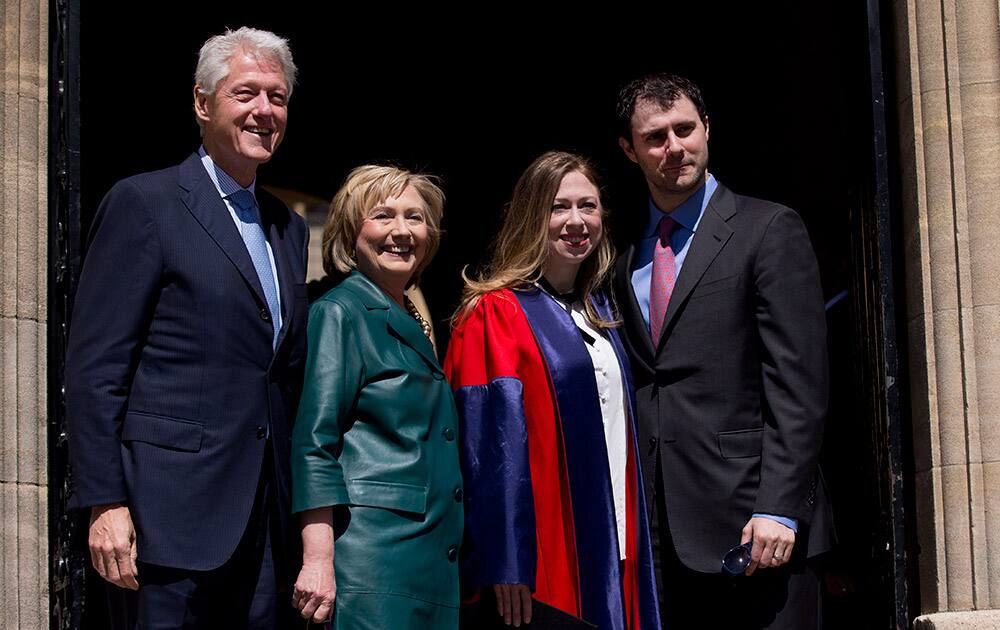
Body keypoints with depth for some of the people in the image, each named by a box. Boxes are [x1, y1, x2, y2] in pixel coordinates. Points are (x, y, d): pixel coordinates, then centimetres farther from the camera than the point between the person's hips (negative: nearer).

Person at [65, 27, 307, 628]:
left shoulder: (290, 228, 17)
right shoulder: (144, 203, -4)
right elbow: (94, 367, -8)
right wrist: (106, 504, -14)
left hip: (265, 511, 7)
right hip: (179, 504, -7)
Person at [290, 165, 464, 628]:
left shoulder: (413, 326, 19)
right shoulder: (340, 312, -5)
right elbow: (313, 444, -12)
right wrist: (318, 560, -19)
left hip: (432, 565, 8)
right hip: (370, 554, -8)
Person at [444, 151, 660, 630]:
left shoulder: (599, 311, 15)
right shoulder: (493, 315, -8)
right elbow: (492, 445, -15)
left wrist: (633, 549, 15)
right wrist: (507, 566, -21)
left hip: (614, 549, 7)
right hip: (547, 555, -7)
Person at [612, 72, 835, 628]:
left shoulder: (769, 229, 0)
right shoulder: (626, 257, 16)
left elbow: (798, 383, -7)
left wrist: (778, 509, -15)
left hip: (749, 516, -5)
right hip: (660, 534, 5)